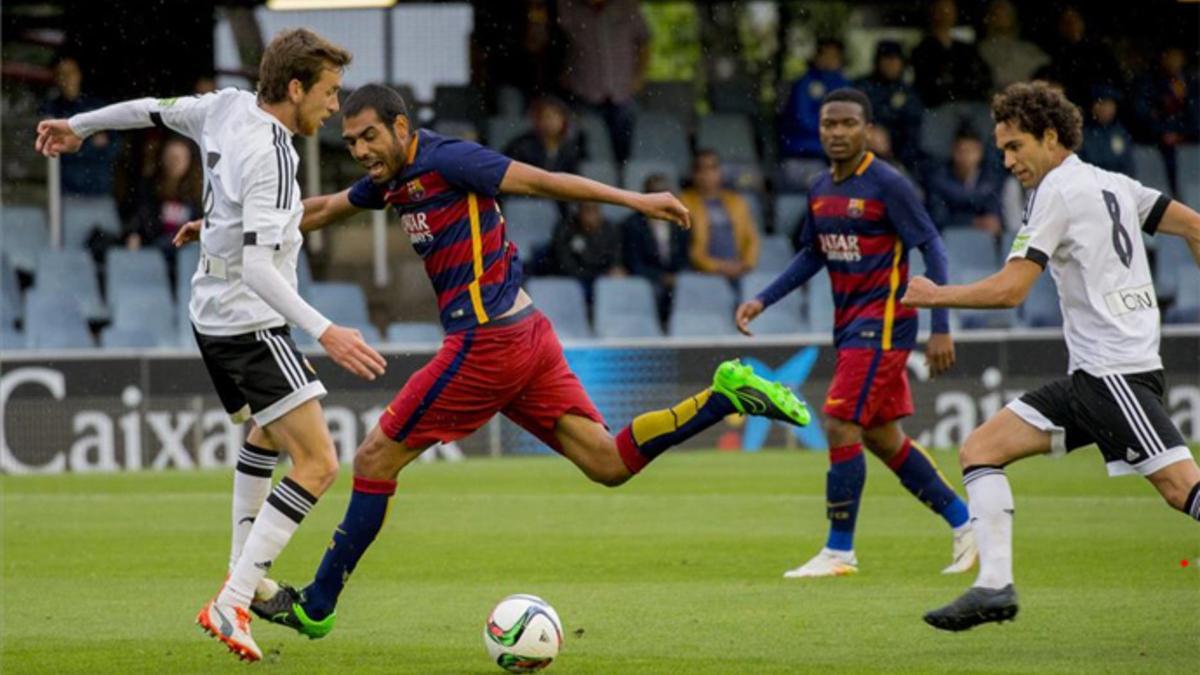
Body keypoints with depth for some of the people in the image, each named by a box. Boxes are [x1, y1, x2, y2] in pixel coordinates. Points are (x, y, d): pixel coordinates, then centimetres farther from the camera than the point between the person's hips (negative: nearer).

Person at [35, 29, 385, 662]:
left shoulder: (226, 108, 1)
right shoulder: (268, 156, -24)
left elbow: (153, 109, 19)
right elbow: (258, 265, -31)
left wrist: (78, 125, 37)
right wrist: (324, 332, -37)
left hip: (213, 317, 10)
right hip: (251, 322, -10)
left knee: (267, 433, 33)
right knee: (316, 464, -16)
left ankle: (243, 574, 40)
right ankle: (231, 606, -21)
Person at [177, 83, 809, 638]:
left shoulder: (443, 160, -11)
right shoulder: (395, 178, 15)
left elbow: (541, 180, -12)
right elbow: (320, 210, 30)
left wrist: (632, 199, -15)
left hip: (487, 341, -9)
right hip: (524, 335, 9)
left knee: (374, 460, 0)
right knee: (609, 462, 4)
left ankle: (316, 605, 8)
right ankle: (727, 395, -4)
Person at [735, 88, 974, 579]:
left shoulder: (887, 185, -13)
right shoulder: (820, 190, 9)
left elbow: (932, 248, -13)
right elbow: (812, 256, 22)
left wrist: (940, 328, -17)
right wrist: (763, 300, 12)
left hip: (882, 324, -8)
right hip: (849, 325, 8)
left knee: (840, 425, -13)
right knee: (880, 437, 12)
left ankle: (839, 551, -4)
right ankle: (964, 523, 25)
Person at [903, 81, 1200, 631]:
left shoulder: (1059, 190, -8)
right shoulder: (1112, 184, 17)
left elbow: (1009, 290, -12)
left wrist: (934, 295, 1)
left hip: (1116, 369, -10)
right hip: (1090, 374, 10)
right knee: (980, 449, 3)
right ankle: (994, 586, -6)